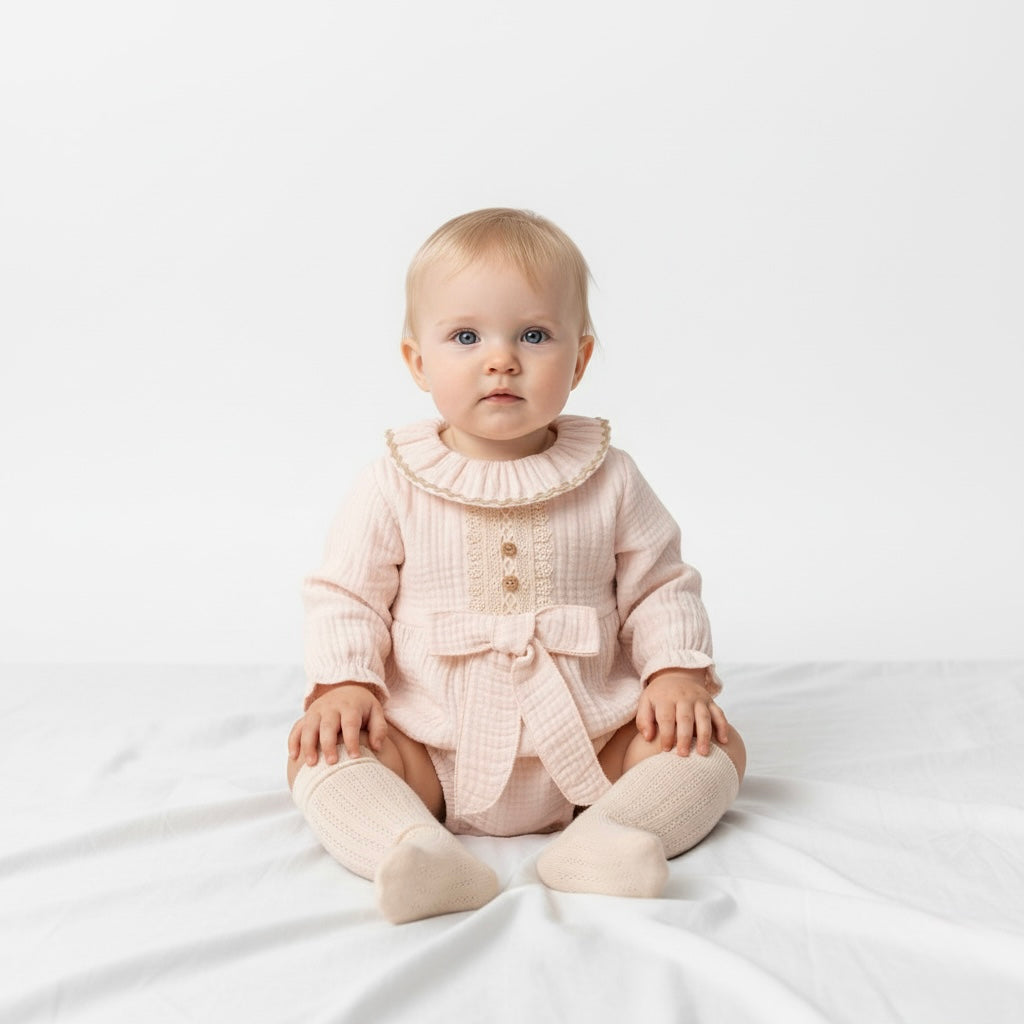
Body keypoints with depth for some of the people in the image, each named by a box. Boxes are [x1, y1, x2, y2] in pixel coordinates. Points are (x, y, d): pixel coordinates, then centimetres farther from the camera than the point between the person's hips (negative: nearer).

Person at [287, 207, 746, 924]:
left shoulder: (608, 478, 0)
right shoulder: (396, 486, -3)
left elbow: (659, 587, 7)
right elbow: (346, 594, 2)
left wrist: (677, 672, -8)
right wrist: (344, 683, -13)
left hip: (587, 745, 1)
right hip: (430, 757, -1)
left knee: (716, 749, -15)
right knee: (320, 756, -22)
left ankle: (597, 843, -32)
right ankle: (418, 851, -39)